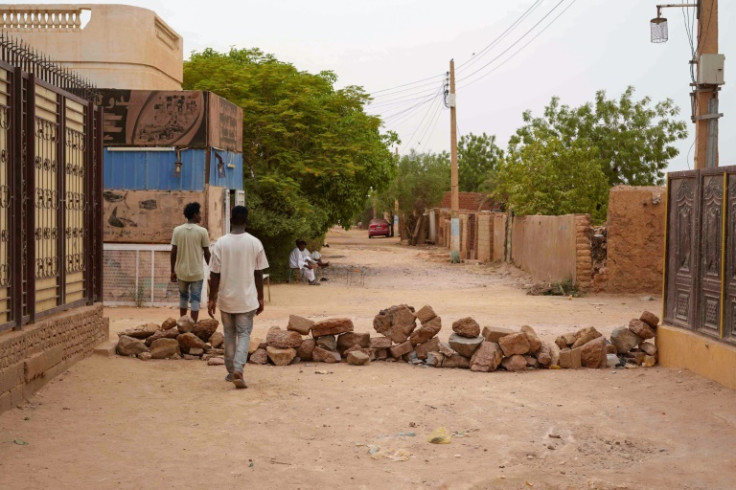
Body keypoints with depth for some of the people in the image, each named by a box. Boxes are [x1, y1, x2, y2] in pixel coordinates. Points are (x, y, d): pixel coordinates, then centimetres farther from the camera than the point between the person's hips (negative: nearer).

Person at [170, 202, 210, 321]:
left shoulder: (177, 230, -2)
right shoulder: (202, 231, -9)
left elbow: (173, 252, -1)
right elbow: (207, 253, -4)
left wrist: (173, 271, 8)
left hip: (182, 272, 3)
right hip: (197, 272, -3)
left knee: (183, 298, 19)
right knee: (195, 300, 3)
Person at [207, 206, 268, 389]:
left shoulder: (221, 243, -7)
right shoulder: (255, 243, -7)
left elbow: (215, 274, -6)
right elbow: (259, 274, -2)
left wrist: (212, 299, 1)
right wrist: (260, 298, 7)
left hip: (226, 298, 1)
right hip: (247, 299, -1)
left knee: (229, 334, 15)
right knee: (244, 334, 5)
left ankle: (231, 372, 22)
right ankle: (238, 369, -13)